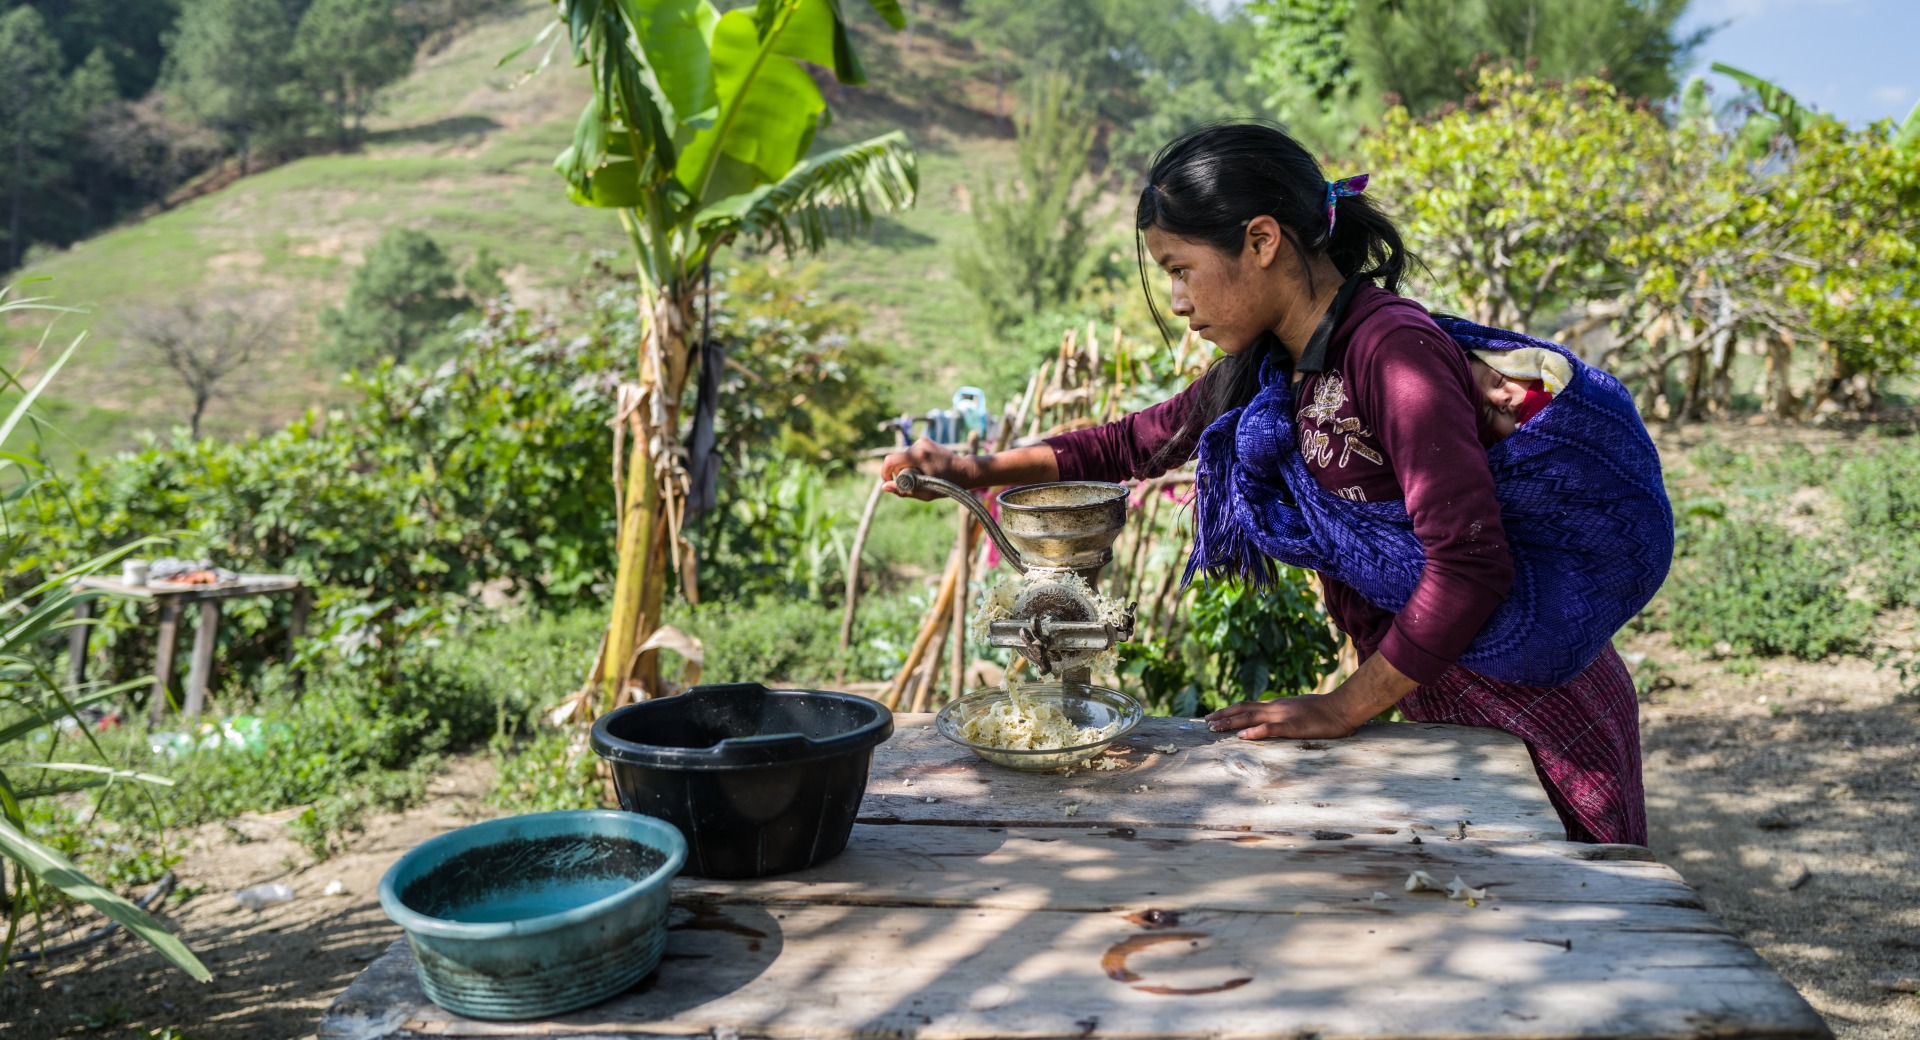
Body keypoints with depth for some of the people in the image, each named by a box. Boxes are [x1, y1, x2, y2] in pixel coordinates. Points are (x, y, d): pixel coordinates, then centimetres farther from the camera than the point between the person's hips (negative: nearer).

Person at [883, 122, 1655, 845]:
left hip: (1544, 723, -8)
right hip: (1449, 717, 8)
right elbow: (1146, 439, 18)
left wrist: (1342, 708, -18)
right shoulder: (1273, 368, 4)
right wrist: (980, 470, 10)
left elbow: (1470, 566, -27)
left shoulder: (1392, 350, -23)